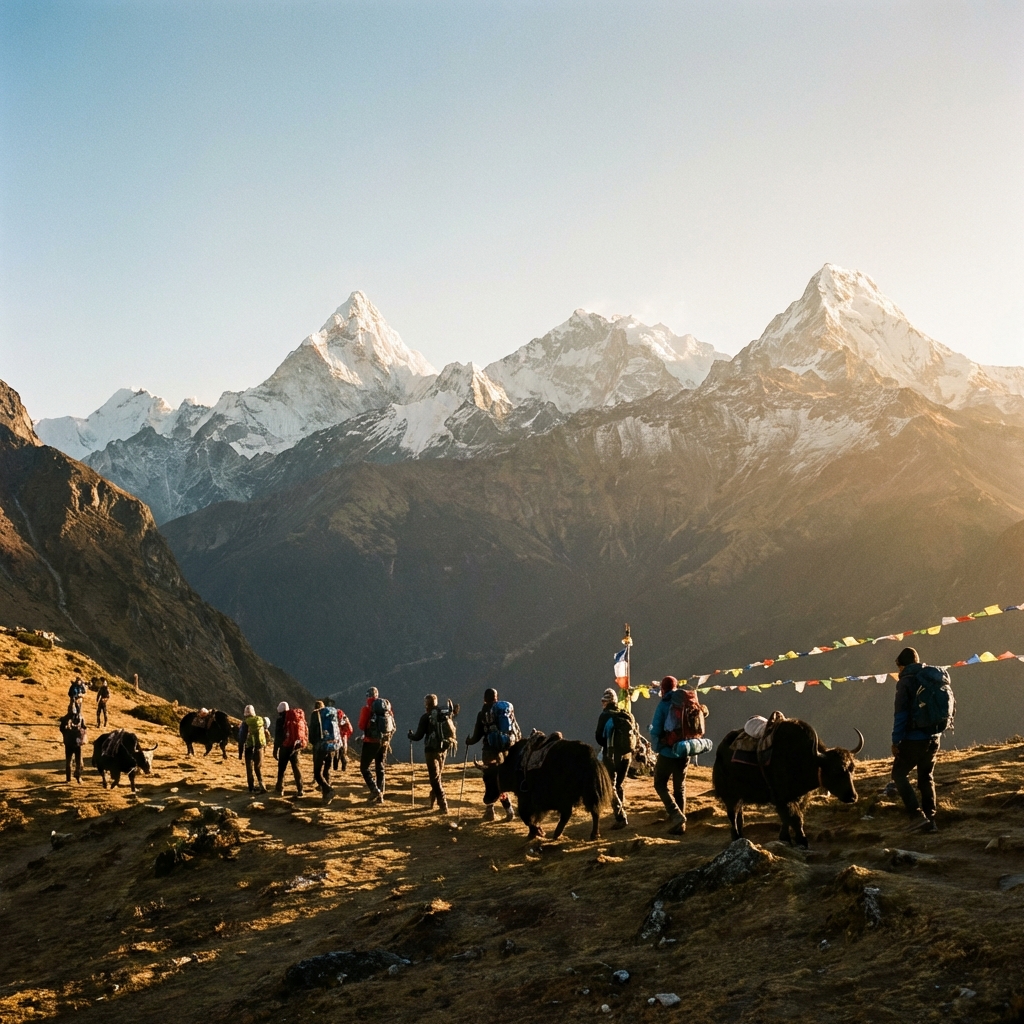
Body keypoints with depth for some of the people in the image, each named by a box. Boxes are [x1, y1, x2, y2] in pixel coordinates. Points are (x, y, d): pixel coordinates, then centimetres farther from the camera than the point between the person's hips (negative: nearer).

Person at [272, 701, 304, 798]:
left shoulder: (280, 720, -7)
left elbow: (277, 737, -9)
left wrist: (275, 750, -6)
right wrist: (300, 744, 15)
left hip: (285, 747, -4)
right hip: (295, 746, 4)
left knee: (281, 768, 8)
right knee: (296, 768, 7)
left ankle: (279, 789, 13)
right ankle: (299, 789, 1)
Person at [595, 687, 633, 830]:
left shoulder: (606, 716, -8)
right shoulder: (627, 715, 6)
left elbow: (599, 737, -5)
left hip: (612, 755, -6)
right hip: (627, 754, 6)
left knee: (610, 786, 0)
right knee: (619, 785, 20)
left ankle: (621, 817, -12)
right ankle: (622, 815, 17)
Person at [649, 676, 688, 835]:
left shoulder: (663, 704, -10)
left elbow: (655, 730, -13)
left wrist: (656, 747, 3)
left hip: (667, 752, -5)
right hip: (684, 753, 5)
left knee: (660, 784, 10)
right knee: (680, 788, 14)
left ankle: (676, 815, -10)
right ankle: (680, 825, 13)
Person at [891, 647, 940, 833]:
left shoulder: (906, 681, -10)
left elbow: (900, 713, -14)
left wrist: (896, 740, -10)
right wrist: (938, 733, 18)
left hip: (913, 739, -6)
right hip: (933, 738, 6)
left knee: (899, 774, 7)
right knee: (927, 778, 16)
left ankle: (918, 815, -6)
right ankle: (930, 820, 10)